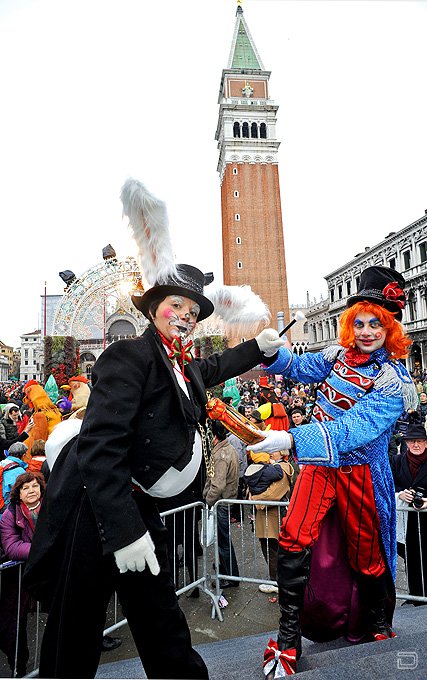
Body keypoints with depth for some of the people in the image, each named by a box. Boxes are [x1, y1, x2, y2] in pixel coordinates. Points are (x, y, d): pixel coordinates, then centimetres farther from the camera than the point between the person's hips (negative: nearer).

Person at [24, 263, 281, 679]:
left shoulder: (184, 368, 9)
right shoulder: (130, 355, -17)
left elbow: (216, 367, 33)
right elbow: (99, 445, -25)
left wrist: (261, 347, 21)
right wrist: (124, 531, -26)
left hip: (137, 505, 9)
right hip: (96, 507, -8)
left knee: (162, 621, 22)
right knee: (76, 633, 10)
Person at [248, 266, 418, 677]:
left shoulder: (393, 380, -17)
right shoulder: (340, 355, 0)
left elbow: (353, 429, -30)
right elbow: (300, 367, 14)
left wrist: (291, 440, -40)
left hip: (359, 471, -3)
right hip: (319, 463, 4)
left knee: (366, 556, 13)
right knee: (294, 539, -8)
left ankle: (379, 629, 44)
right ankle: (288, 639, 7)